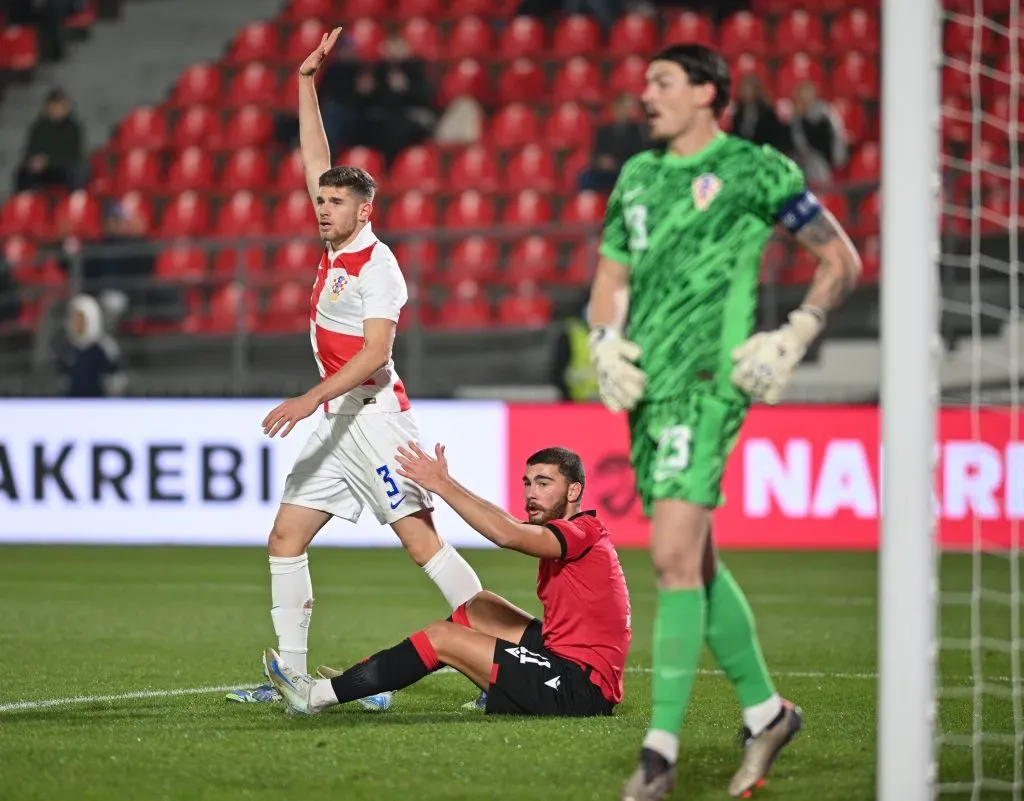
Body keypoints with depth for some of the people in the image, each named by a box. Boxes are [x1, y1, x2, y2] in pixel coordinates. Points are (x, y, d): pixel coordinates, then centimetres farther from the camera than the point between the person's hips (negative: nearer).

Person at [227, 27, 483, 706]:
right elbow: (316, 159, 20)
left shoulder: (376, 265, -11)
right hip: (335, 420, 9)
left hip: (373, 415, -9)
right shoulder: (337, 248, 12)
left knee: (421, 538, -13)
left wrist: (310, 398, -27)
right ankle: (293, 675, 6)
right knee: (287, 536, 5)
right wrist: (307, 83, 17)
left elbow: (375, 352, -20)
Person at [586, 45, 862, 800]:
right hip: (646, 386, 7)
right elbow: (611, 280, 25)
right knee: (696, 562, 11)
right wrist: (606, 342, 5)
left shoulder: (755, 169, -1)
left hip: (708, 380, -7)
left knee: (675, 558, -16)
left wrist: (792, 340, -6)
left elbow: (841, 260, 4)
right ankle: (765, 709, 26)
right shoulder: (637, 176, 17)